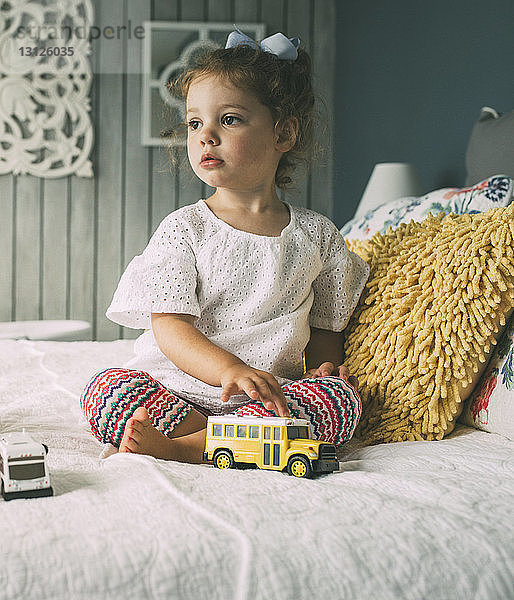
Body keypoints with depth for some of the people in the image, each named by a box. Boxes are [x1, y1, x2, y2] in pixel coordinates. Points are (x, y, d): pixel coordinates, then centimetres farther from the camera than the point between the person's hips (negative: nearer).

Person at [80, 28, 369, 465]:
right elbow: (169, 325, -11)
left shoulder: (317, 235, 7)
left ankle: (181, 447, -30)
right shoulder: (184, 229, 1)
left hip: (273, 395, 2)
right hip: (177, 390, -1)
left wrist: (324, 368, -6)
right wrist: (230, 370, -29)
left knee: (342, 398, -27)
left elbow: (325, 328, 18)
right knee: (104, 391, -25)